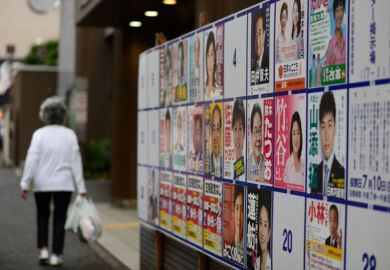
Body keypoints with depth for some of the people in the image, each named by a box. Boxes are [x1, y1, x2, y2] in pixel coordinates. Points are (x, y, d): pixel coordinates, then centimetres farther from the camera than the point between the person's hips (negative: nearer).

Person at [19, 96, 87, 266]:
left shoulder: (39, 134, -6)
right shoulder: (70, 135, -2)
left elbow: (32, 160, -10)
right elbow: (75, 162, -3)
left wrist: (25, 184, -7)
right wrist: (81, 187, 0)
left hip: (42, 184, 0)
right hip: (64, 184, 0)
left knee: (42, 216, 18)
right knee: (60, 219, 9)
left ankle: (43, 249, 9)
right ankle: (56, 255, 9)